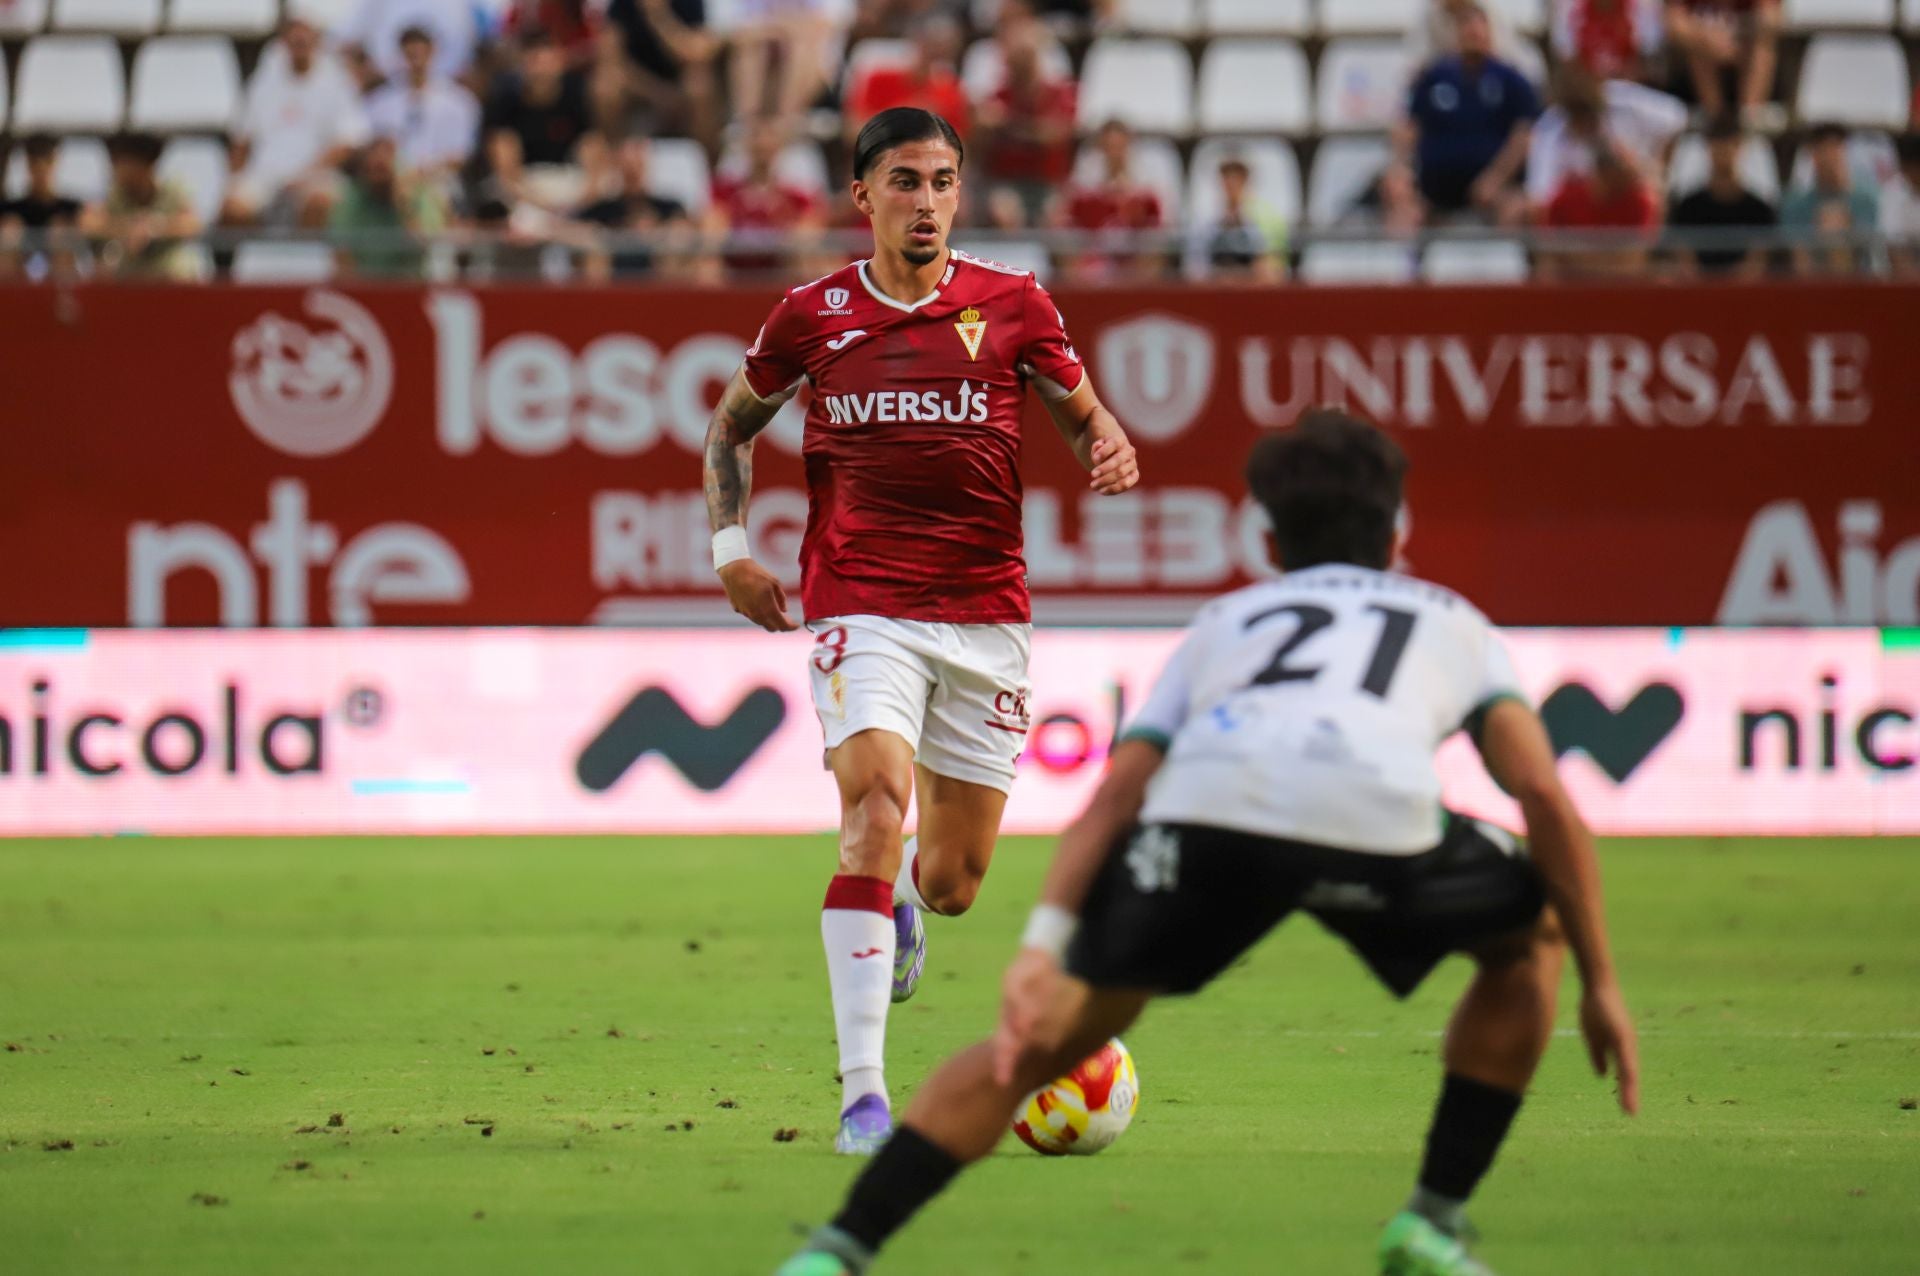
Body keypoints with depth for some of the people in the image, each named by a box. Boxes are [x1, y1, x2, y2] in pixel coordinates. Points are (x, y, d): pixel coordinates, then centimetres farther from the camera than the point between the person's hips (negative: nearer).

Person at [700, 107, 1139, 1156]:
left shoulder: (1012, 305, 2)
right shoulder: (815, 315, 3)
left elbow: (1081, 411, 14)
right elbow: (733, 422, 18)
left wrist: (1110, 448, -10)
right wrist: (729, 547, 6)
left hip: (985, 614, 2)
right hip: (860, 606, -2)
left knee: (954, 882, 6)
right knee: (876, 804, -24)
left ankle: (901, 894, 48)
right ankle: (863, 1094, -23)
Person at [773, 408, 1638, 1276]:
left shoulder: (1225, 619, 38)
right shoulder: (1452, 620, 37)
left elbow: (1116, 793, 22)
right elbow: (1544, 796, 22)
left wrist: (1042, 945, 11)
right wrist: (1601, 984, 25)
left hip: (1209, 813, 1)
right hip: (1379, 817, -1)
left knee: (1040, 1041, 12)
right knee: (1531, 939, 30)